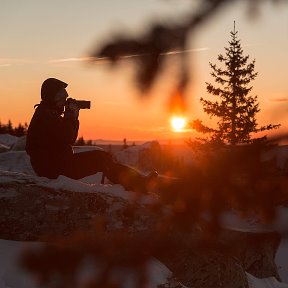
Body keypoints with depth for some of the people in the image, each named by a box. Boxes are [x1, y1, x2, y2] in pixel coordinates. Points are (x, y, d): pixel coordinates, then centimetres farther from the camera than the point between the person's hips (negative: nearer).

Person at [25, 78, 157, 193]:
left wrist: (73, 117, 6)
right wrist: (71, 116, -11)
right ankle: (139, 183, -9)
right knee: (101, 158, -13)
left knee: (101, 158, 4)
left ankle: (138, 181, -4)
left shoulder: (50, 113, 19)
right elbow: (65, 139, -23)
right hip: (53, 167, -10)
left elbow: (70, 140, 18)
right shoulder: (45, 115, -14)